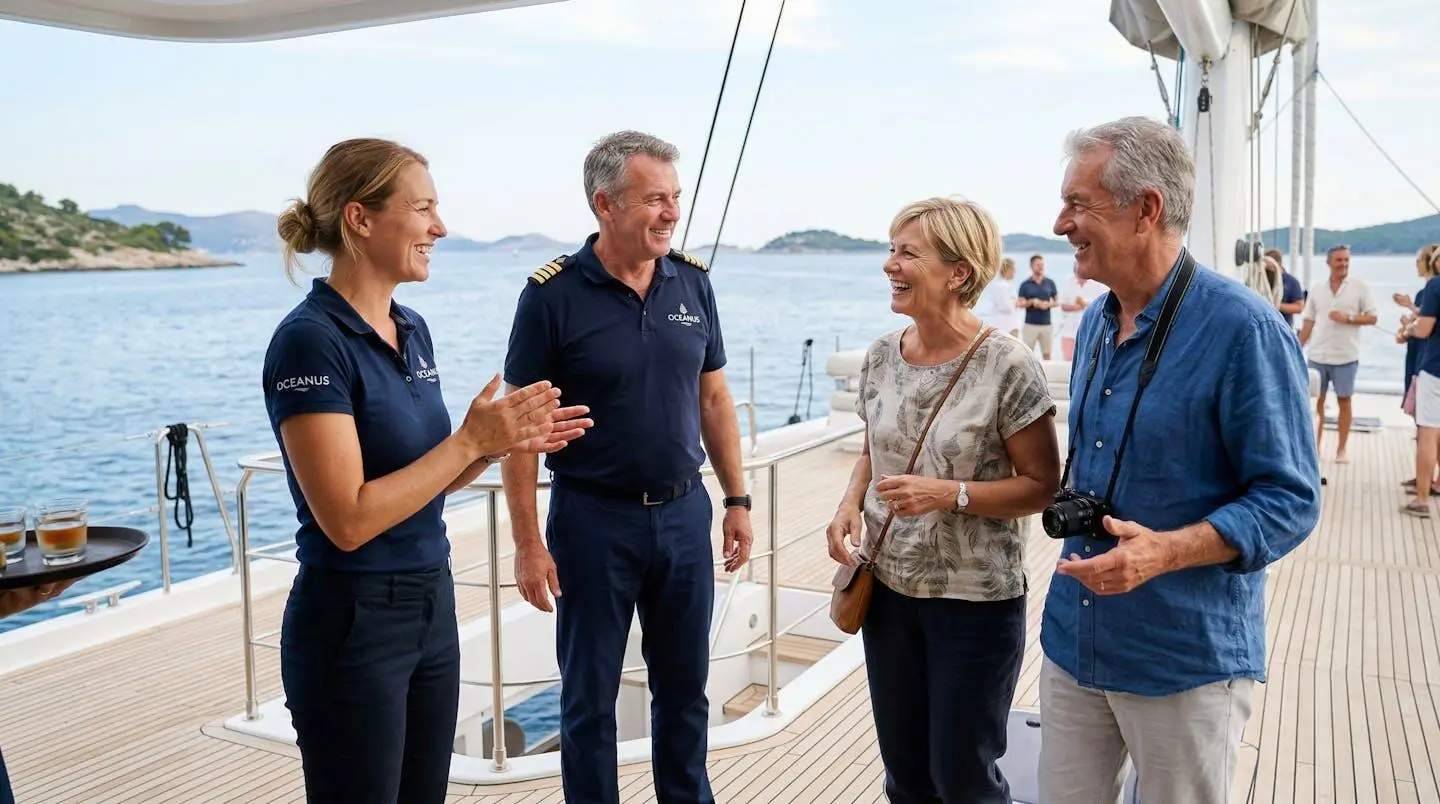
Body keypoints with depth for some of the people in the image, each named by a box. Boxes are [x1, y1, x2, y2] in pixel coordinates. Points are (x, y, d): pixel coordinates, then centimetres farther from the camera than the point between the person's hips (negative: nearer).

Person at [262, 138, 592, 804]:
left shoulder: (412, 330, 7)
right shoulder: (310, 341, -18)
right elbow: (349, 519, -23)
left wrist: (499, 442, -2)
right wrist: (471, 439, -20)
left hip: (431, 607, 8)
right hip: (351, 624, -8)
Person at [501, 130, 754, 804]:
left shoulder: (692, 281, 2)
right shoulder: (553, 294, -11)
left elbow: (714, 399, 9)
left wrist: (737, 499, 8)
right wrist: (528, 543, -11)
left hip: (684, 513, 4)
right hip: (593, 519, -4)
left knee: (685, 685, 16)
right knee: (590, 694, 10)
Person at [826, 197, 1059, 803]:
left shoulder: (1007, 367, -17)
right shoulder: (881, 355, 1)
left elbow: (1043, 486, -12)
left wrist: (951, 495, -25)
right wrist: (850, 504, -4)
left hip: (976, 601, -5)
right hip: (887, 589, 6)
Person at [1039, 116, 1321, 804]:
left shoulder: (1245, 329, -17)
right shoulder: (1095, 323, 8)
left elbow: (1290, 500, -17)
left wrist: (1165, 551, -29)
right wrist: (1069, 509, 8)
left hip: (1187, 659, -6)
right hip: (1073, 642, 7)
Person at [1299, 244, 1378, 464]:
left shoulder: (1360, 286, -2)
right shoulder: (1317, 288, 5)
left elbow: (1372, 317, -2)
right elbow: (1308, 321, 8)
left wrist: (1348, 318, -16)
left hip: (1346, 356, -2)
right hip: (1317, 355, 2)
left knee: (1344, 400, 6)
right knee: (1317, 400, 6)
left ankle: (1341, 449, 14)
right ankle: (1315, 445, 16)